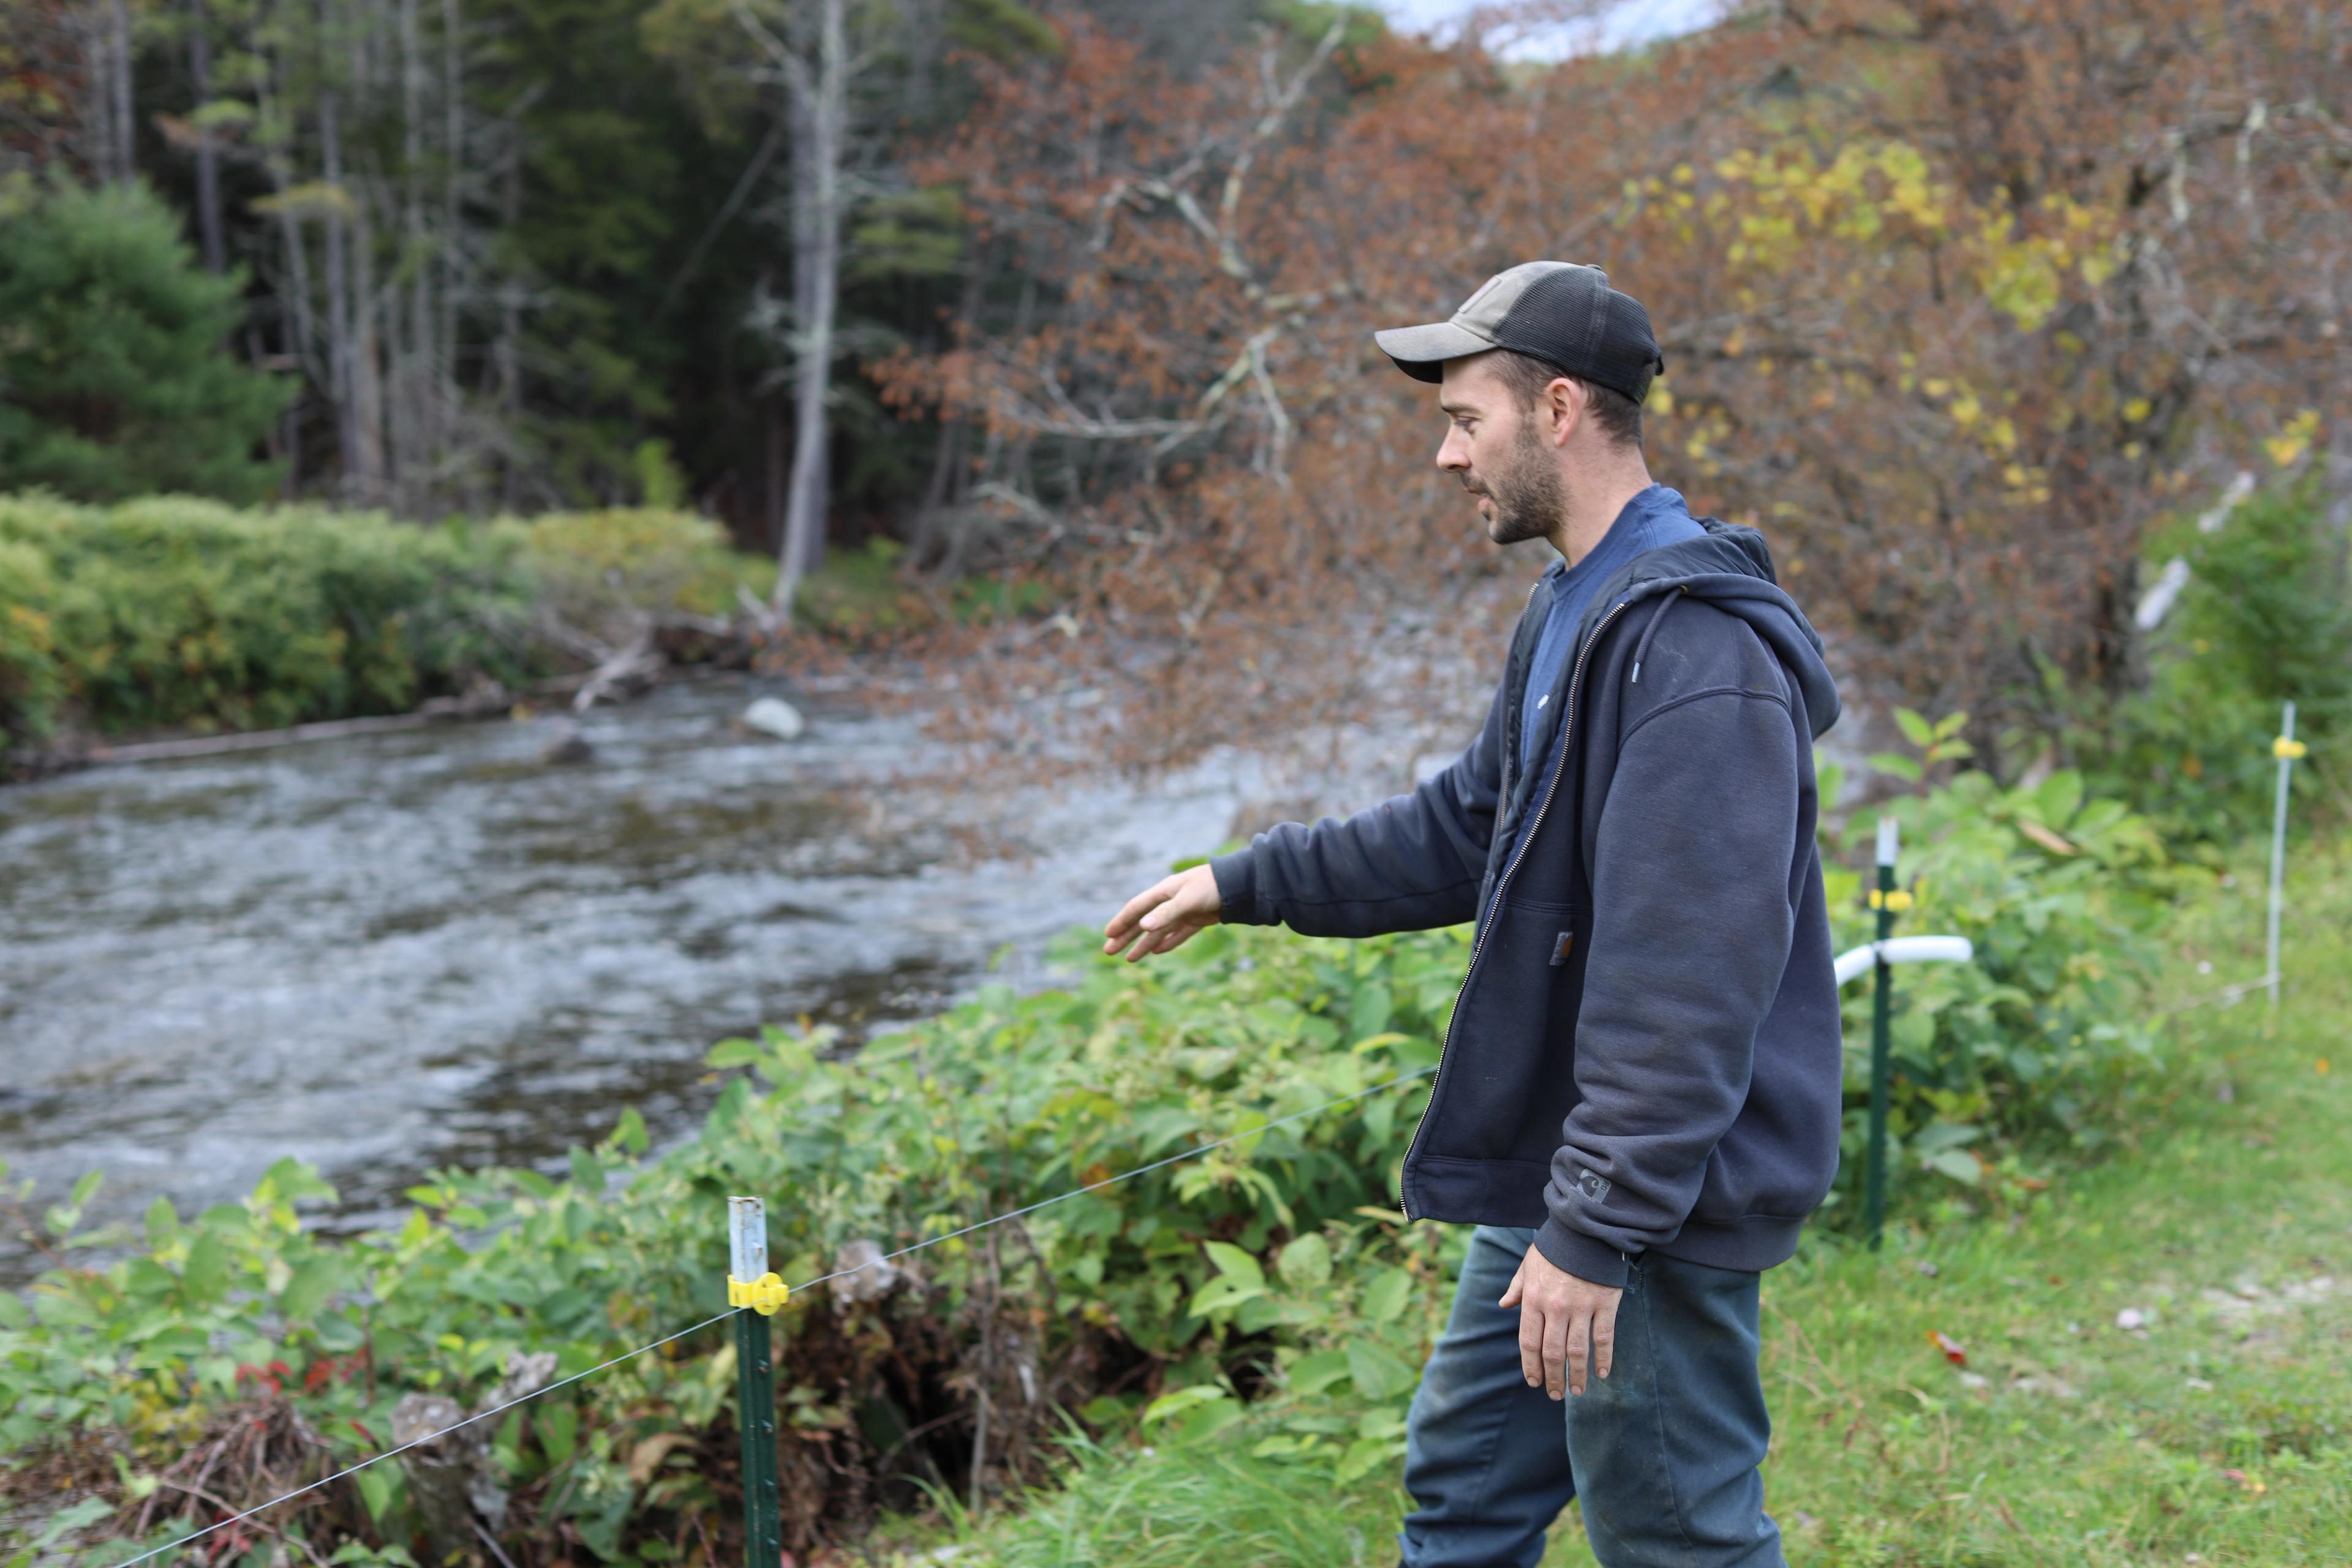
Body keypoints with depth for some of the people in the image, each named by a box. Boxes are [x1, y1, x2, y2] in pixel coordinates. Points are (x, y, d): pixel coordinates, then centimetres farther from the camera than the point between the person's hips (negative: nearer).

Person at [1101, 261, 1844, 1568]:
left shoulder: (1698, 648, -24)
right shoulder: (1577, 608, 11)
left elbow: (1689, 983, -28)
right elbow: (1474, 826, 22)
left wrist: (1596, 1227, -26)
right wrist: (1245, 885, 21)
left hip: (1658, 1204, -10)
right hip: (1549, 1173, 10)